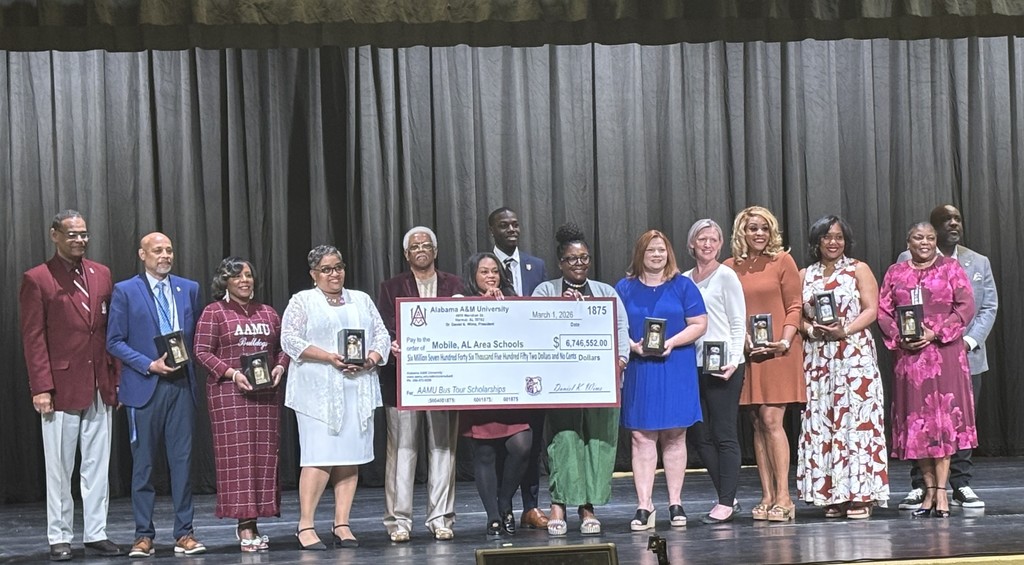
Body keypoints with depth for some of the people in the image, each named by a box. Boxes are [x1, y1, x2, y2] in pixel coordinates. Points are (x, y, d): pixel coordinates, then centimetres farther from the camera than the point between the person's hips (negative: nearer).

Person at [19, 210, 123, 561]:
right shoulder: (37, 279, -2)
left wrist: (116, 378, 6)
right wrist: (41, 387, -13)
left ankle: (96, 534, 15)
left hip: (100, 387, 4)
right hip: (62, 386, -4)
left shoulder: (101, 275, 12)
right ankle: (59, 538, 10)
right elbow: (33, 338, -6)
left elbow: (112, 330, 12)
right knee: (59, 468, 3)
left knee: (97, 466, 8)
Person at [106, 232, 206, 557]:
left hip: (182, 384, 3)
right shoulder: (125, 292, 1)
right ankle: (144, 535, 8)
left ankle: (184, 533, 7)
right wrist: (150, 365, -11)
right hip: (144, 386, -3)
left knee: (182, 460, 2)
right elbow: (115, 342, -2)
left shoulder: (189, 289, 12)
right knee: (143, 463, 2)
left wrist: (187, 360, 1)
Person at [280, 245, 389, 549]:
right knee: (319, 457, -11)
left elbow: (382, 336, 14)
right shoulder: (302, 301, 7)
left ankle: (342, 524, 6)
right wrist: (329, 357, -14)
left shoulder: (362, 300, 19)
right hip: (318, 390, -4)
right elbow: (290, 339, -4)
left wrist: (370, 360, -6)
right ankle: (305, 525, -5)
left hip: (358, 389, 4)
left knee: (351, 457, 1)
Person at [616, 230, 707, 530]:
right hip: (638, 370, 0)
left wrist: (672, 342, -12)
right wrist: (632, 346, -12)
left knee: (674, 436, 2)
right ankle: (644, 506, -3)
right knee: (641, 436, -4)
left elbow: (699, 324, 3)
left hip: (676, 368, 0)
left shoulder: (683, 286, 7)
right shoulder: (624, 288, 10)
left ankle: (675, 503, 9)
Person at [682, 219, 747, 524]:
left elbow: (738, 324, -5)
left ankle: (726, 502, -1)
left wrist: (733, 361, -14)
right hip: (693, 365, 6)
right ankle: (727, 498, 15)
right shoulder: (683, 280, 13)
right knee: (699, 435, 6)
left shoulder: (726, 276, -2)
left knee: (724, 435, -4)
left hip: (723, 366, -6)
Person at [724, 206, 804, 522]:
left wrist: (784, 342, -12)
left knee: (772, 420, -10)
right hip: (746, 354, 3)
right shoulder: (730, 267, 9)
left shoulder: (782, 261, 2)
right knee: (758, 425, 5)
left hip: (778, 353, -3)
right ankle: (767, 497, 8)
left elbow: (794, 307, 0)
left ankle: (783, 496, -8)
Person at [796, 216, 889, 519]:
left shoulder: (859, 270, 7)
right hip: (817, 359, 3)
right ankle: (832, 495, 3)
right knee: (820, 423, -1)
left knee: (856, 419, -8)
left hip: (854, 355, -3)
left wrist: (845, 330, -16)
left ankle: (860, 494, -6)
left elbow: (871, 310, -2)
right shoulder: (804, 276, 15)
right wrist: (811, 328, -9)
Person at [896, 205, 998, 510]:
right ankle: (920, 487, 3)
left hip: (967, 356, 3)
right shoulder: (909, 261, 2)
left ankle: (961, 485, 10)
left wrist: (971, 340, -7)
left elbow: (989, 307, 8)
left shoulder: (979, 263, 13)